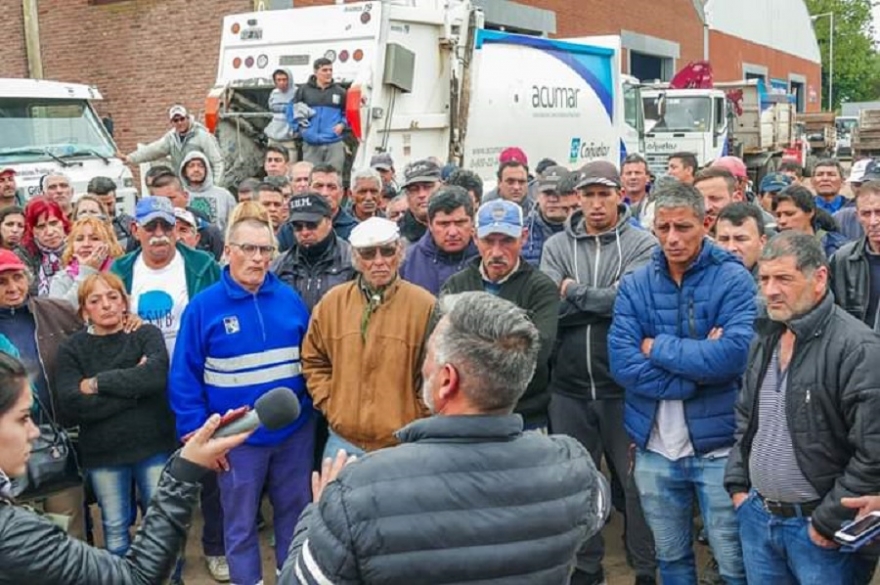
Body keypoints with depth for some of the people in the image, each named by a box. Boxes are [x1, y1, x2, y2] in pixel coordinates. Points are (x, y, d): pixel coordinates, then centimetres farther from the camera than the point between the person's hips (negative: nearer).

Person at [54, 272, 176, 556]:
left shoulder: (147, 335, 1)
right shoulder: (71, 348, 2)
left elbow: (157, 374, -20)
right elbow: (73, 406, -12)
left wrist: (98, 383, -15)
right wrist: (134, 386, -16)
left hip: (154, 446, -1)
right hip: (102, 453, 1)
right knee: (115, 527, 12)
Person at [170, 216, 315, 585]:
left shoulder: (289, 299, 0)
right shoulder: (203, 307, -8)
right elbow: (184, 378, -7)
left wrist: (315, 405, -1)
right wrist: (197, 434, -12)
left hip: (295, 430, 3)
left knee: (295, 511, 17)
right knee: (240, 521, 12)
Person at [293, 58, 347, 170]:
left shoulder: (340, 92, 6)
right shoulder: (303, 90, 5)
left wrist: (342, 125, -4)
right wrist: (300, 124, -2)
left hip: (335, 143, 0)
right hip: (311, 144, 0)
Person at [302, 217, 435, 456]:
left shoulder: (424, 305, -9)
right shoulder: (332, 301, 3)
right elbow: (314, 361, 13)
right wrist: (329, 404, 3)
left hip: (403, 446, -3)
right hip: (342, 442, 3)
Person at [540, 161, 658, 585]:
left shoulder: (641, 245, -3)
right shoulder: (557, 246, 4)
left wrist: (575, 292, -9)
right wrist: (602, 303, -13)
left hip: (623, 385, -3)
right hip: (569, 387, 3)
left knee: (636, 480, 8)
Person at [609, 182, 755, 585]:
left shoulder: (733, 279, -8)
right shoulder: (634, 285, 0)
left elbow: (734, 354, -23)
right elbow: (622, 363, -12)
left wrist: (657, 347, -15)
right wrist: (698, 371, -18)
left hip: (718, 444, -3)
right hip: (654, 447, 3)